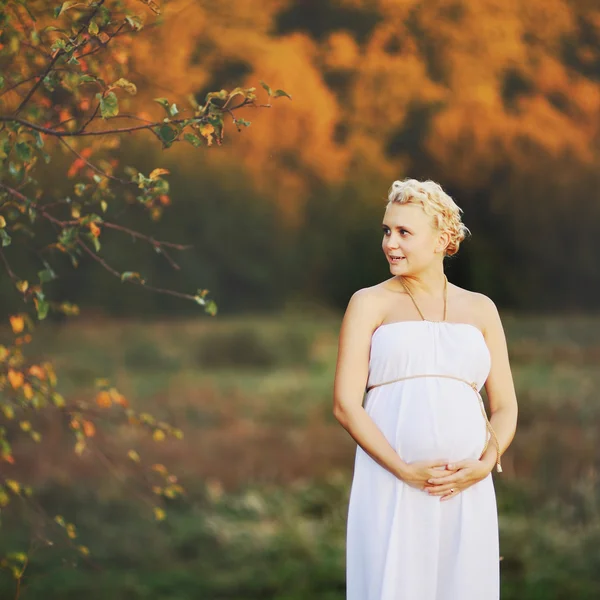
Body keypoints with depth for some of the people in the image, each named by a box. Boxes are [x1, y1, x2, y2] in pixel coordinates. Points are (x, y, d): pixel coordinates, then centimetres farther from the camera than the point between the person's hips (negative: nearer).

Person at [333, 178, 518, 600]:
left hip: (467, 493, 2)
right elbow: (345, 404, -2)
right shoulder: (371, 304, 6)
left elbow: (505, 407, 12)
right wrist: (405, 470, -13)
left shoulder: (480, 309, 13)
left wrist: (486, 463, -8)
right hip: (392, 487, -2)